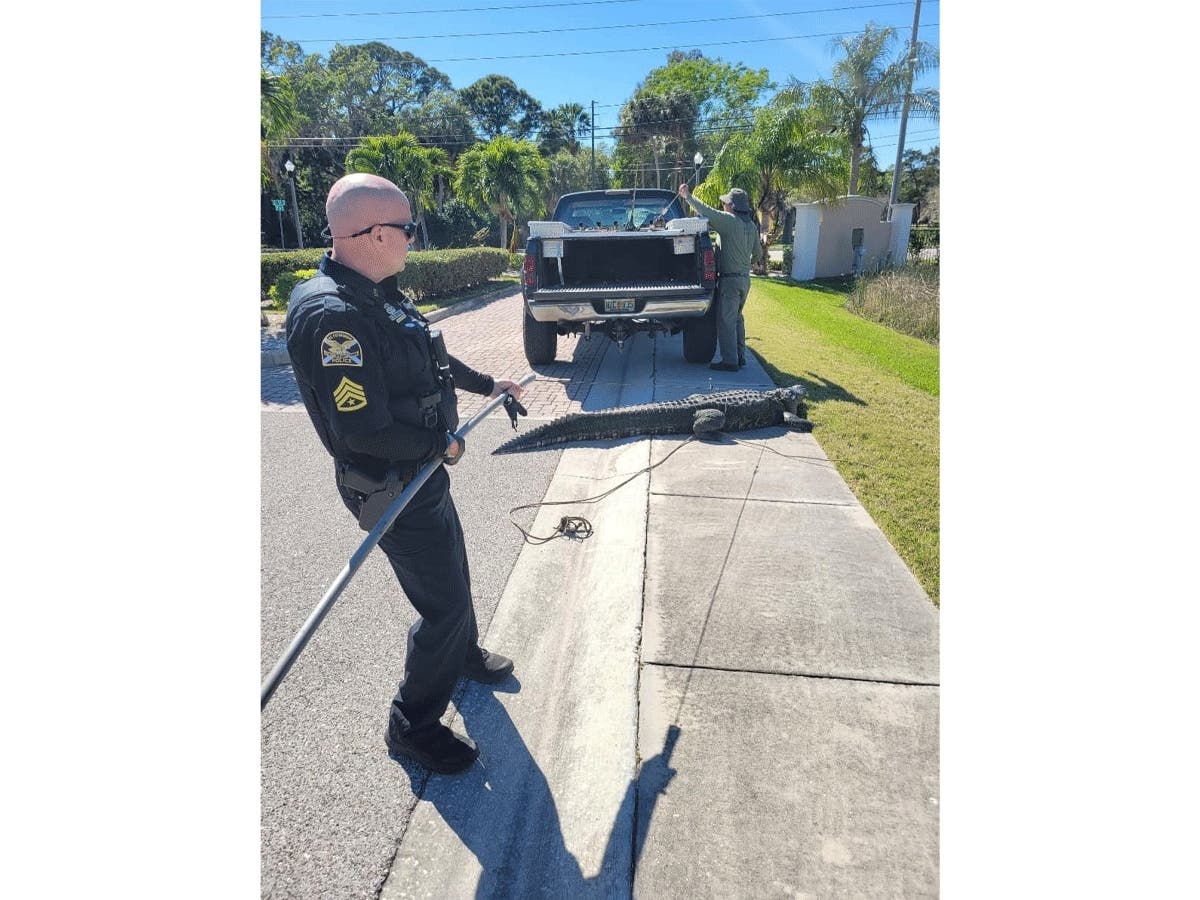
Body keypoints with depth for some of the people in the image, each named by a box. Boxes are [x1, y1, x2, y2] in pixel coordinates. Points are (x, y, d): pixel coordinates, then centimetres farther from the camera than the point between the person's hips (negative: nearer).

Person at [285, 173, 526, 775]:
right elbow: (365, 432, -30)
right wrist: (442, 443, -16)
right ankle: (412, 726, 25)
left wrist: (487, 385, 27)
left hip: (424, 474, 10)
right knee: (444, 603, 2)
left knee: (453, 574, 26)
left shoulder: (377, 296, 4)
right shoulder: (332, 316, -28)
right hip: (393, 490, -10)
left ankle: (464, 657, 53)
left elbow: (431, 357, 20)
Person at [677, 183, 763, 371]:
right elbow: (758, 253, 18)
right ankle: (740, 357, 24)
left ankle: (730, 361, -2)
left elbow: (706, 211, -21)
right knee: (737, 317, 18)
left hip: (730, 279, -8)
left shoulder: (730, 221, -14)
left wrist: (687, 196, -10)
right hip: (745, 279, 8)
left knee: (726, 320, -3)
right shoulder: (752, 226, 10)